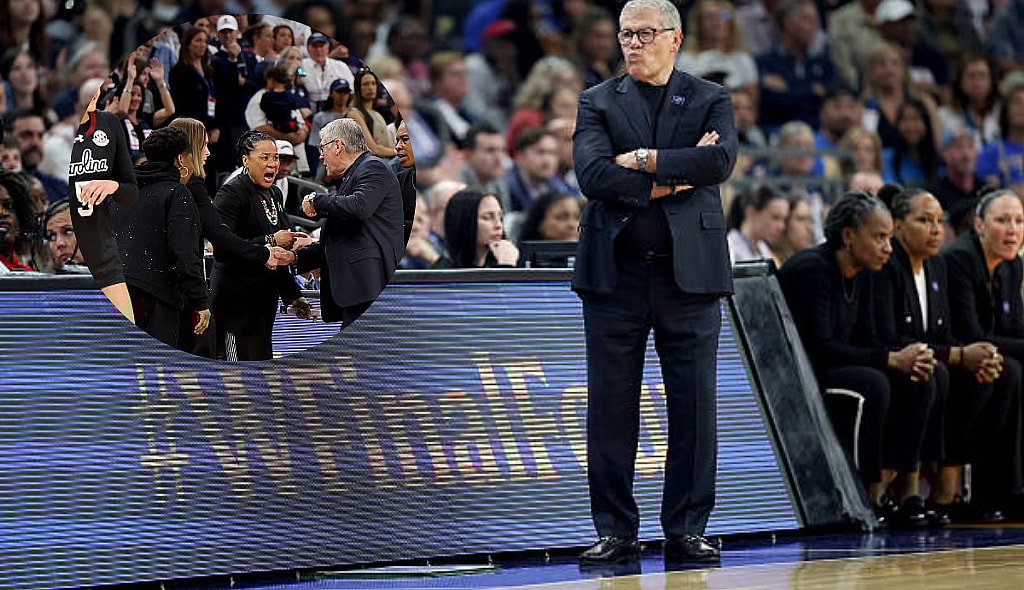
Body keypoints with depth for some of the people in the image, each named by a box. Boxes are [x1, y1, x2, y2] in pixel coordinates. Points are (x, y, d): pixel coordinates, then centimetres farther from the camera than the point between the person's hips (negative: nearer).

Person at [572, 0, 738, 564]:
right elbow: (593, 174, -7)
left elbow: (720, 159, -12)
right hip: (614, 274, 0)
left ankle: (686, 529, 9)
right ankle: (615, 530, 9)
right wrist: (672, 177, -10)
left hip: (688, 273, 0)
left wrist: (644, 160, -11)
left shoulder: (710, 100, 9)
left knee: (693, 407, 1)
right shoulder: (598, 102, 9)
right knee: (610, 407, 2)